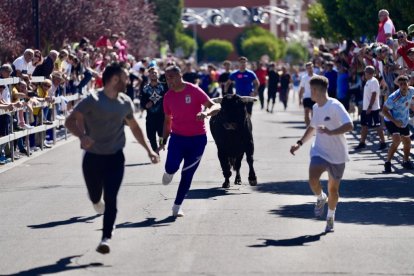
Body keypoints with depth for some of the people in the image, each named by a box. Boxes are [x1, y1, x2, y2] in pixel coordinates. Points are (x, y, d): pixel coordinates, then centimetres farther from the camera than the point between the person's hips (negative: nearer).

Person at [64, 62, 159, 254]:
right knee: (95, 196, 16)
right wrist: (82, 136, -37)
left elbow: (134, 126, 19)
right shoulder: (93, 100, -14)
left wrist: (148, 150, 19)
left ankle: (106, 238, -11)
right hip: (93, 157, -2)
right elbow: (70, 121, -18)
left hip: (115, 158, 2)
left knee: (111, 199, -11)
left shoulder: (125, 103, 2)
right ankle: (98, 202, 53)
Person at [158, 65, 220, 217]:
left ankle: (177, 206, 14)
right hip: (177, 137, 2)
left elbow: (215, 106, -12)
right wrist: (164, 141, 12)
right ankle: (169, 173, 18)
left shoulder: (194, 91, -9)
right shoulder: (168, 96, 3)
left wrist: (206, 113, -34)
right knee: (171, 167, -20)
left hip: (197, 138, -2)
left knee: (187, 175, 1)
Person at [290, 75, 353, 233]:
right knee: (313, 180, -21)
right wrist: (300, 143, 18)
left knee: (333, 189, 6)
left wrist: (330, 132, -37)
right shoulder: (316, 107, 8)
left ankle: (330, 217, 29)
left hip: (337, 155, -4)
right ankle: (320, 198, 12)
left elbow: (349, 126, -26)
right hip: (319, 151, 4)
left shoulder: (335, 106, -16)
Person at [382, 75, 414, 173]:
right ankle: (387, 162, -15)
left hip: (404, 122, 7)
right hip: (392, 121, -7)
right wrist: (395, 121, -30)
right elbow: (384, 111, -22)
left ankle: (406, 161, 41)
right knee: (397, 140, -26)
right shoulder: (394, 97, -29)